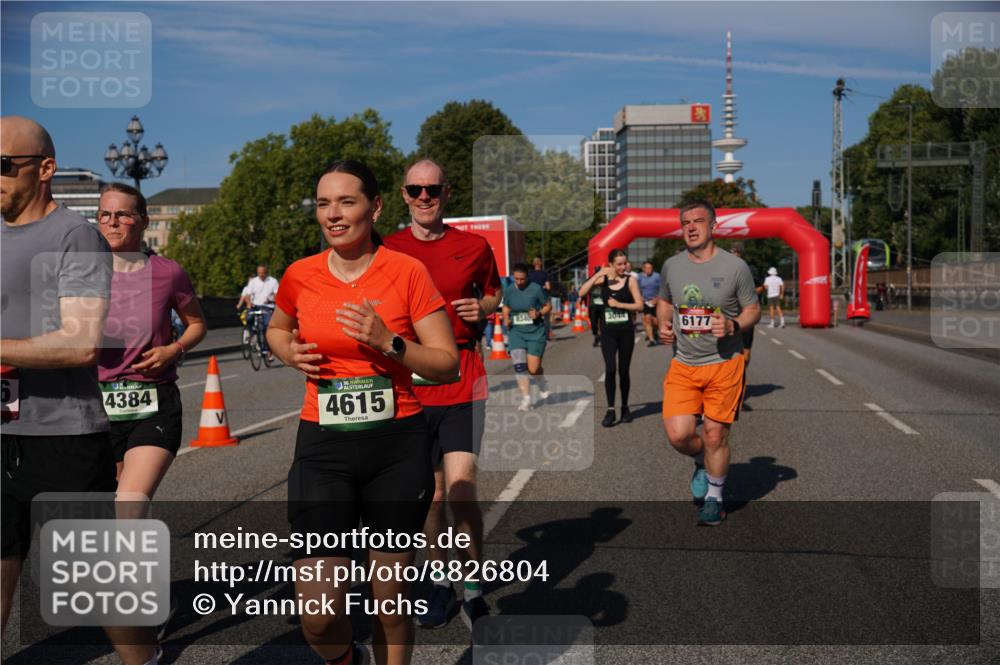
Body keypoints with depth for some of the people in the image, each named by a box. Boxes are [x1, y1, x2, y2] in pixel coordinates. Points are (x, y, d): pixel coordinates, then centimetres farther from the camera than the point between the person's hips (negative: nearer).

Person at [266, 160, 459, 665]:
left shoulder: (407, 272, -6)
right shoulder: (300, 275, 2)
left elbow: (447, 364, -4)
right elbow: (276, 329, 22)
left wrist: (388, 342, -19)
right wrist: (290, 354, 1)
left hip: (398, 445, -1)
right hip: (322, 448, 2)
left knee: (390, 605, 9)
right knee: (318, 618, -4)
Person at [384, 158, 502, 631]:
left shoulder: (473, 246, 2)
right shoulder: (387, 251, 3)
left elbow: (494, 292, 18)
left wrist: (482, 308, -3)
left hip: (462, 385, -1)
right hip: (409, 388, 2)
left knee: (460, 489, -11)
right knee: (431, 495, 9)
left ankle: (473, 589, 6)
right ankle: (439, 582, 27)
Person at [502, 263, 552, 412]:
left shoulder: (536, 289, -10)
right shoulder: (508, 291, 1)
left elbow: (548, 306, 1)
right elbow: (506, 307, 17)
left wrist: (539, 313, -18)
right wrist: (506, 319, -2)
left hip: (536, 332, -3)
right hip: (516, 332, 3)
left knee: (533, 369, -2)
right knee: (519, 366, -12)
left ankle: (543, 387, 33)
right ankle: (526, 399, -2)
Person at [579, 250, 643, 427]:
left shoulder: (630, 280, -3)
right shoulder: (603, 279, 1)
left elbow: (639, 305, -6)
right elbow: (582, 292, -11)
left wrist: (619, 304, -14)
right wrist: (597, 275, -16)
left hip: (626, 331, 0)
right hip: (608, 332, 0)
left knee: (624, 371, 8)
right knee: (610, 369, -13)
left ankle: (625, 407, 26)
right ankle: (610, 410, -6)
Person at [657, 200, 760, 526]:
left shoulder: (734, 267, -6)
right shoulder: (671, 266, 4)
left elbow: (753, 309, 2)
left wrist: (733, 325, -18)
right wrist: (663, 325, 2)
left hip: (724, 363, -3)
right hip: (682, 365, 3)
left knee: (715, 435, 2)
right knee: (678, 435, -8)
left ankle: (714, 498, 25)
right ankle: (703, 462, 28)